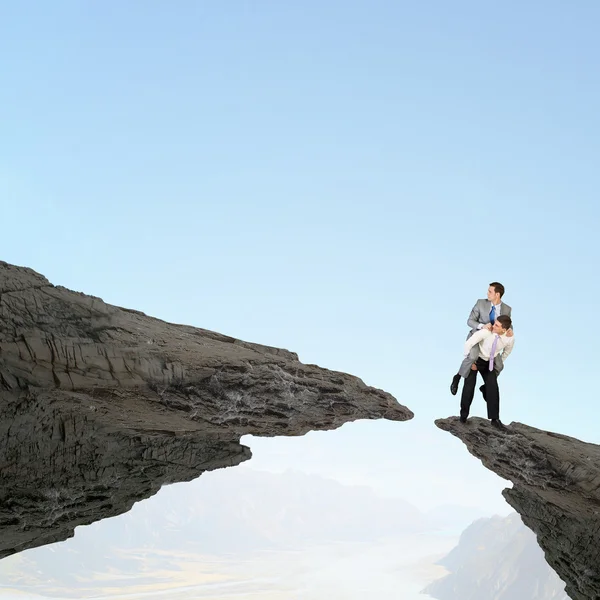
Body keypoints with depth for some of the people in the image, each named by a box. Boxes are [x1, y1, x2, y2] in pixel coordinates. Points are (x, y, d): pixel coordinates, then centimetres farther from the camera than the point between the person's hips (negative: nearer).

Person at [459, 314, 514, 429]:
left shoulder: (510, 338, -22)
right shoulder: (486, 331, -34)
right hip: (474, 359, -3)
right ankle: (463, 415, 11)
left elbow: (507, 351, 3)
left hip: (489, 363, 3)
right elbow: (468, 343, -26)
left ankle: (495, 419, -5)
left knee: (493, 387, -11)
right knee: (469, 386, -9)